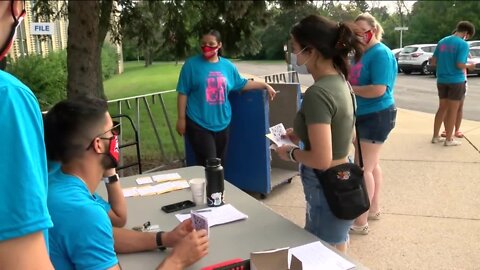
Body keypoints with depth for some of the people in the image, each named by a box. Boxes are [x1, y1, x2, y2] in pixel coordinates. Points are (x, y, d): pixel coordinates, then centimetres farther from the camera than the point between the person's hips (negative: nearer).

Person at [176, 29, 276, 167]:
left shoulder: (228, 66, 6)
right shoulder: (191, 64, -5)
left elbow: (242, 84, 20)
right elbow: (183, 93, -4)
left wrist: (265, 85, 17)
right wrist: (181, 118, -7)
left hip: (222, 123, 5)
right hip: (199, 124, -5)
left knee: (220, 165, 14)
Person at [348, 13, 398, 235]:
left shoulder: (381, 53, -18)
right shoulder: (362, 53, 10)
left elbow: (378, 89, -27)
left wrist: (350, 89, -17)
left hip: (377, 116, -10)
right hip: (365, 115, 10)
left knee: (363, 168, -5)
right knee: (371, 165, 19)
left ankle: (360, 222, 5)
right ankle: (374, 209, 33)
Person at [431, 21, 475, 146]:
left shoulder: (442, 41, 7)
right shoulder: (463, 44, -12)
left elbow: (433, 61, 7)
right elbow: (460, 65, -19)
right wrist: (469, 66, 0)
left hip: (442, 80, 6)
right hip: (456, 81, -6)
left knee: (442, 108, 15)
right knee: (452, 110, 3)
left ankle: (435, 136, 19)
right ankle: (449, 139, 11)